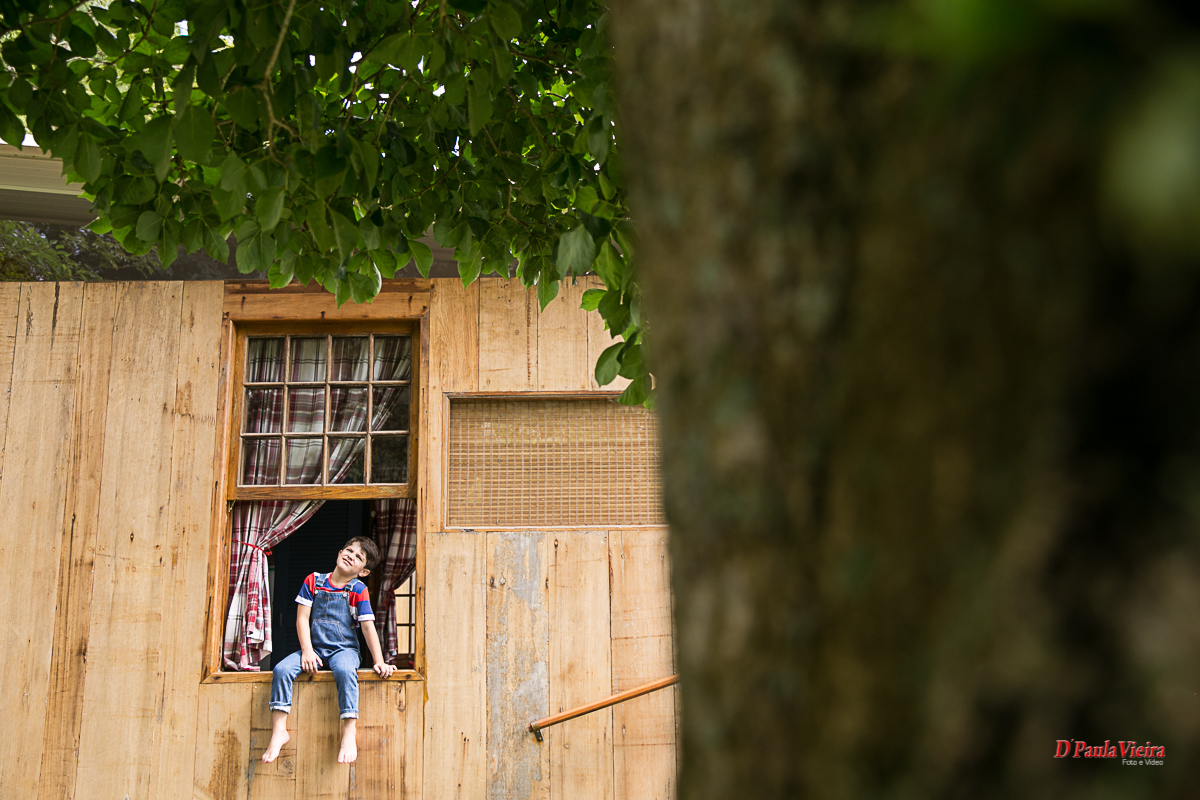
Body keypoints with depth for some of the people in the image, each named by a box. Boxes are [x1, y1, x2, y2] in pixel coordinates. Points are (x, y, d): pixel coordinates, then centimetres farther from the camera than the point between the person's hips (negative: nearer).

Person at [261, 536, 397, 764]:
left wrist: (379, 662, -10)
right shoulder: (313, 581, 7)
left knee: (345, 671, -36)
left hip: (344, 649, -3)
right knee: (281, 670, -22)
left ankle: (349, 735, -32)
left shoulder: (358, 591, 1)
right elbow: (302, 618, 3)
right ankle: (278, 731, -13)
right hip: (314, 648, 3)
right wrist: (307, 651, -9)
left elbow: (368, 627, -2)